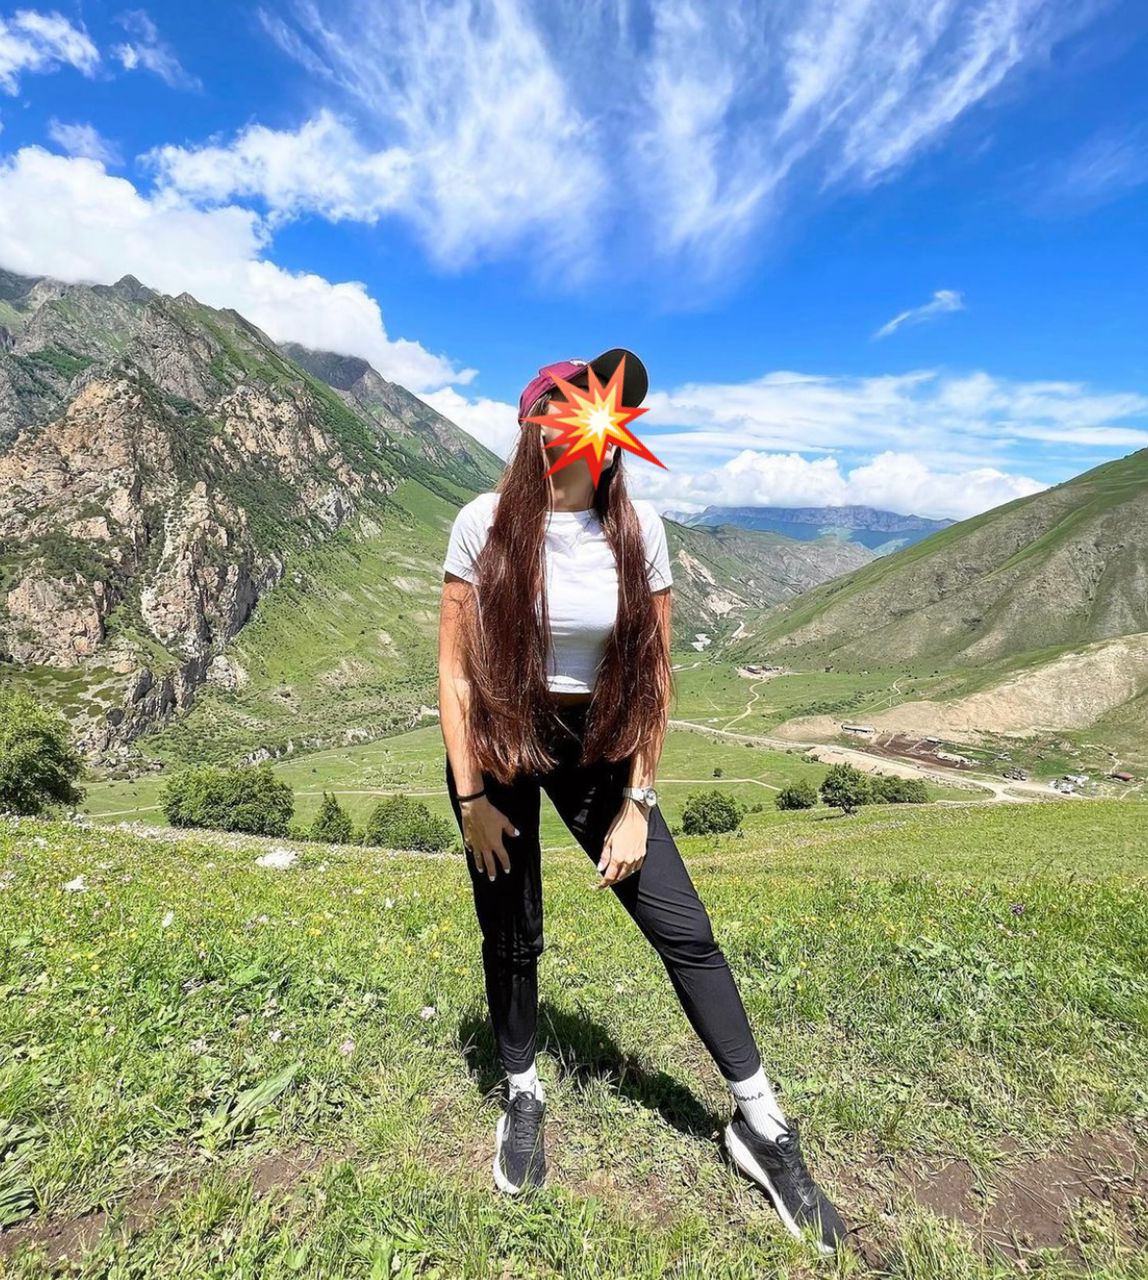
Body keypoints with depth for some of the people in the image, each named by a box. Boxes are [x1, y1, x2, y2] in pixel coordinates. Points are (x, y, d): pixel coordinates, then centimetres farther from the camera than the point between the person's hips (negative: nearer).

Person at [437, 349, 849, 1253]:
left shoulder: (639, 530, -10)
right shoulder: (485, 526, -13)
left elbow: (656, 675, -5)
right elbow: (454, 669, -8)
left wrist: (636, 805, -5)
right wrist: (472, 798, -8)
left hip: (596, 747, 1)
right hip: (495, 744, 0)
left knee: (683, 928, 0)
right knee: (511, 936, 11)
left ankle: (761, 1124, 23)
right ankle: (524, 1097, 40)